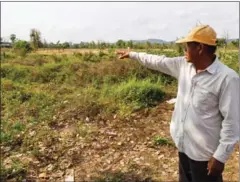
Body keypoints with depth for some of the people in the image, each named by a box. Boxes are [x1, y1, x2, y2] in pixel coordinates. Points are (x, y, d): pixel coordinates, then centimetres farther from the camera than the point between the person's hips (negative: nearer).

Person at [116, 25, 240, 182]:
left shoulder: (227, 78, -23)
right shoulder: (183, 65, -3)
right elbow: (159, 61, 11)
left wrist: (221, 156, -18)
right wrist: (133, 54, 17)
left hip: (205, 152, -7)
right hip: (184, 145, 7)